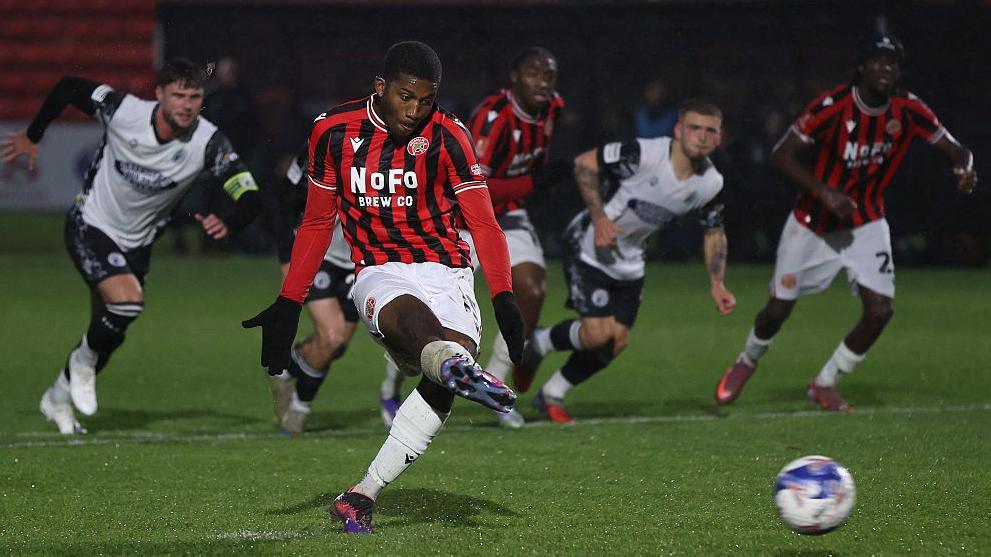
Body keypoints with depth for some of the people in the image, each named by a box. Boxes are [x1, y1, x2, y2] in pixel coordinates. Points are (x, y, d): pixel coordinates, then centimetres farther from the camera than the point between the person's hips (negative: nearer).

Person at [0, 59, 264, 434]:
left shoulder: (207, 143, -21)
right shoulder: (123, 112, -25)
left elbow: (249, 197, -24)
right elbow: (68, 87, -8)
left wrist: (229, 226, -46)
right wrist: (32, 136, 4)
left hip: (135, 243, 4)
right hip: (90, 227, -4)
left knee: (109, 335, 12)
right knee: (128, 301, -27)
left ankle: (58, 399, 38)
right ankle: (84, 359, 4)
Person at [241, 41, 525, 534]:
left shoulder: (446, 137, -2)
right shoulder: (334, 132, 3)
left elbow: (483, 224, -7)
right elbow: (316, 224, 15)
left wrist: (503, 298, -22)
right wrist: (288, 305, 13)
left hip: (444, 269, 0)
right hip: (379, 272, 0)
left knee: (441, 385, -25)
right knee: (407, 315, -38)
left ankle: (362, 495, -18)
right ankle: (457, 365, -73)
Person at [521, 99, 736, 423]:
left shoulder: (711, 185, -9)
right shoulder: (643, 154, -27)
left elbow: (714, 233, 8)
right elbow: (584, 163, -19)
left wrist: (716, 284, -4)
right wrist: (599, 217, -26)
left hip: (629, 263, 7)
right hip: (591, 248, -6)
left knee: (616, 341, 4)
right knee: (597, 334, -18)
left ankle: (552, 395, 24)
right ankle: (539, 342, 13)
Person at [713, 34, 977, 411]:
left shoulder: (908, 111, -11)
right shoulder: (833, 106, -23)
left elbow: (955, 149, -4)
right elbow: (782, 155, -20)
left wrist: (964, 168, -29)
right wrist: (825, 192, -32)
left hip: (866, 224, 3)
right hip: (812, 223, -3)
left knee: (880, 309, -11)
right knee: (779, 309, 3)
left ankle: (824, 384, 10)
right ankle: (747, 362, 37)